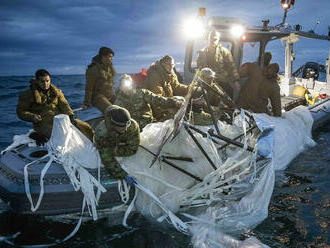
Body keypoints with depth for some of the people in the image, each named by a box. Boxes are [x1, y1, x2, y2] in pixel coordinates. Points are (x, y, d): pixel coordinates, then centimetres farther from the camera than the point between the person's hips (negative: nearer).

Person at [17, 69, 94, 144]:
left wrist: (70, 116, -11)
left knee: (85, 127, -5)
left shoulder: (56, 91, 14)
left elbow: (64, 105, 7)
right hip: (43, 123, -4)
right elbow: (21, 111, 5)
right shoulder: (28, 94, 3)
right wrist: (32, 117, -15)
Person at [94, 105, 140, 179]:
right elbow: (107, 159, -45)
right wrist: (125, 176, -50)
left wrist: (114, 152, -36)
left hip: (121, 143, 2)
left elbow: (132, 149, -29)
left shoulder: (133, 126, -42)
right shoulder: (101, 132, -47)